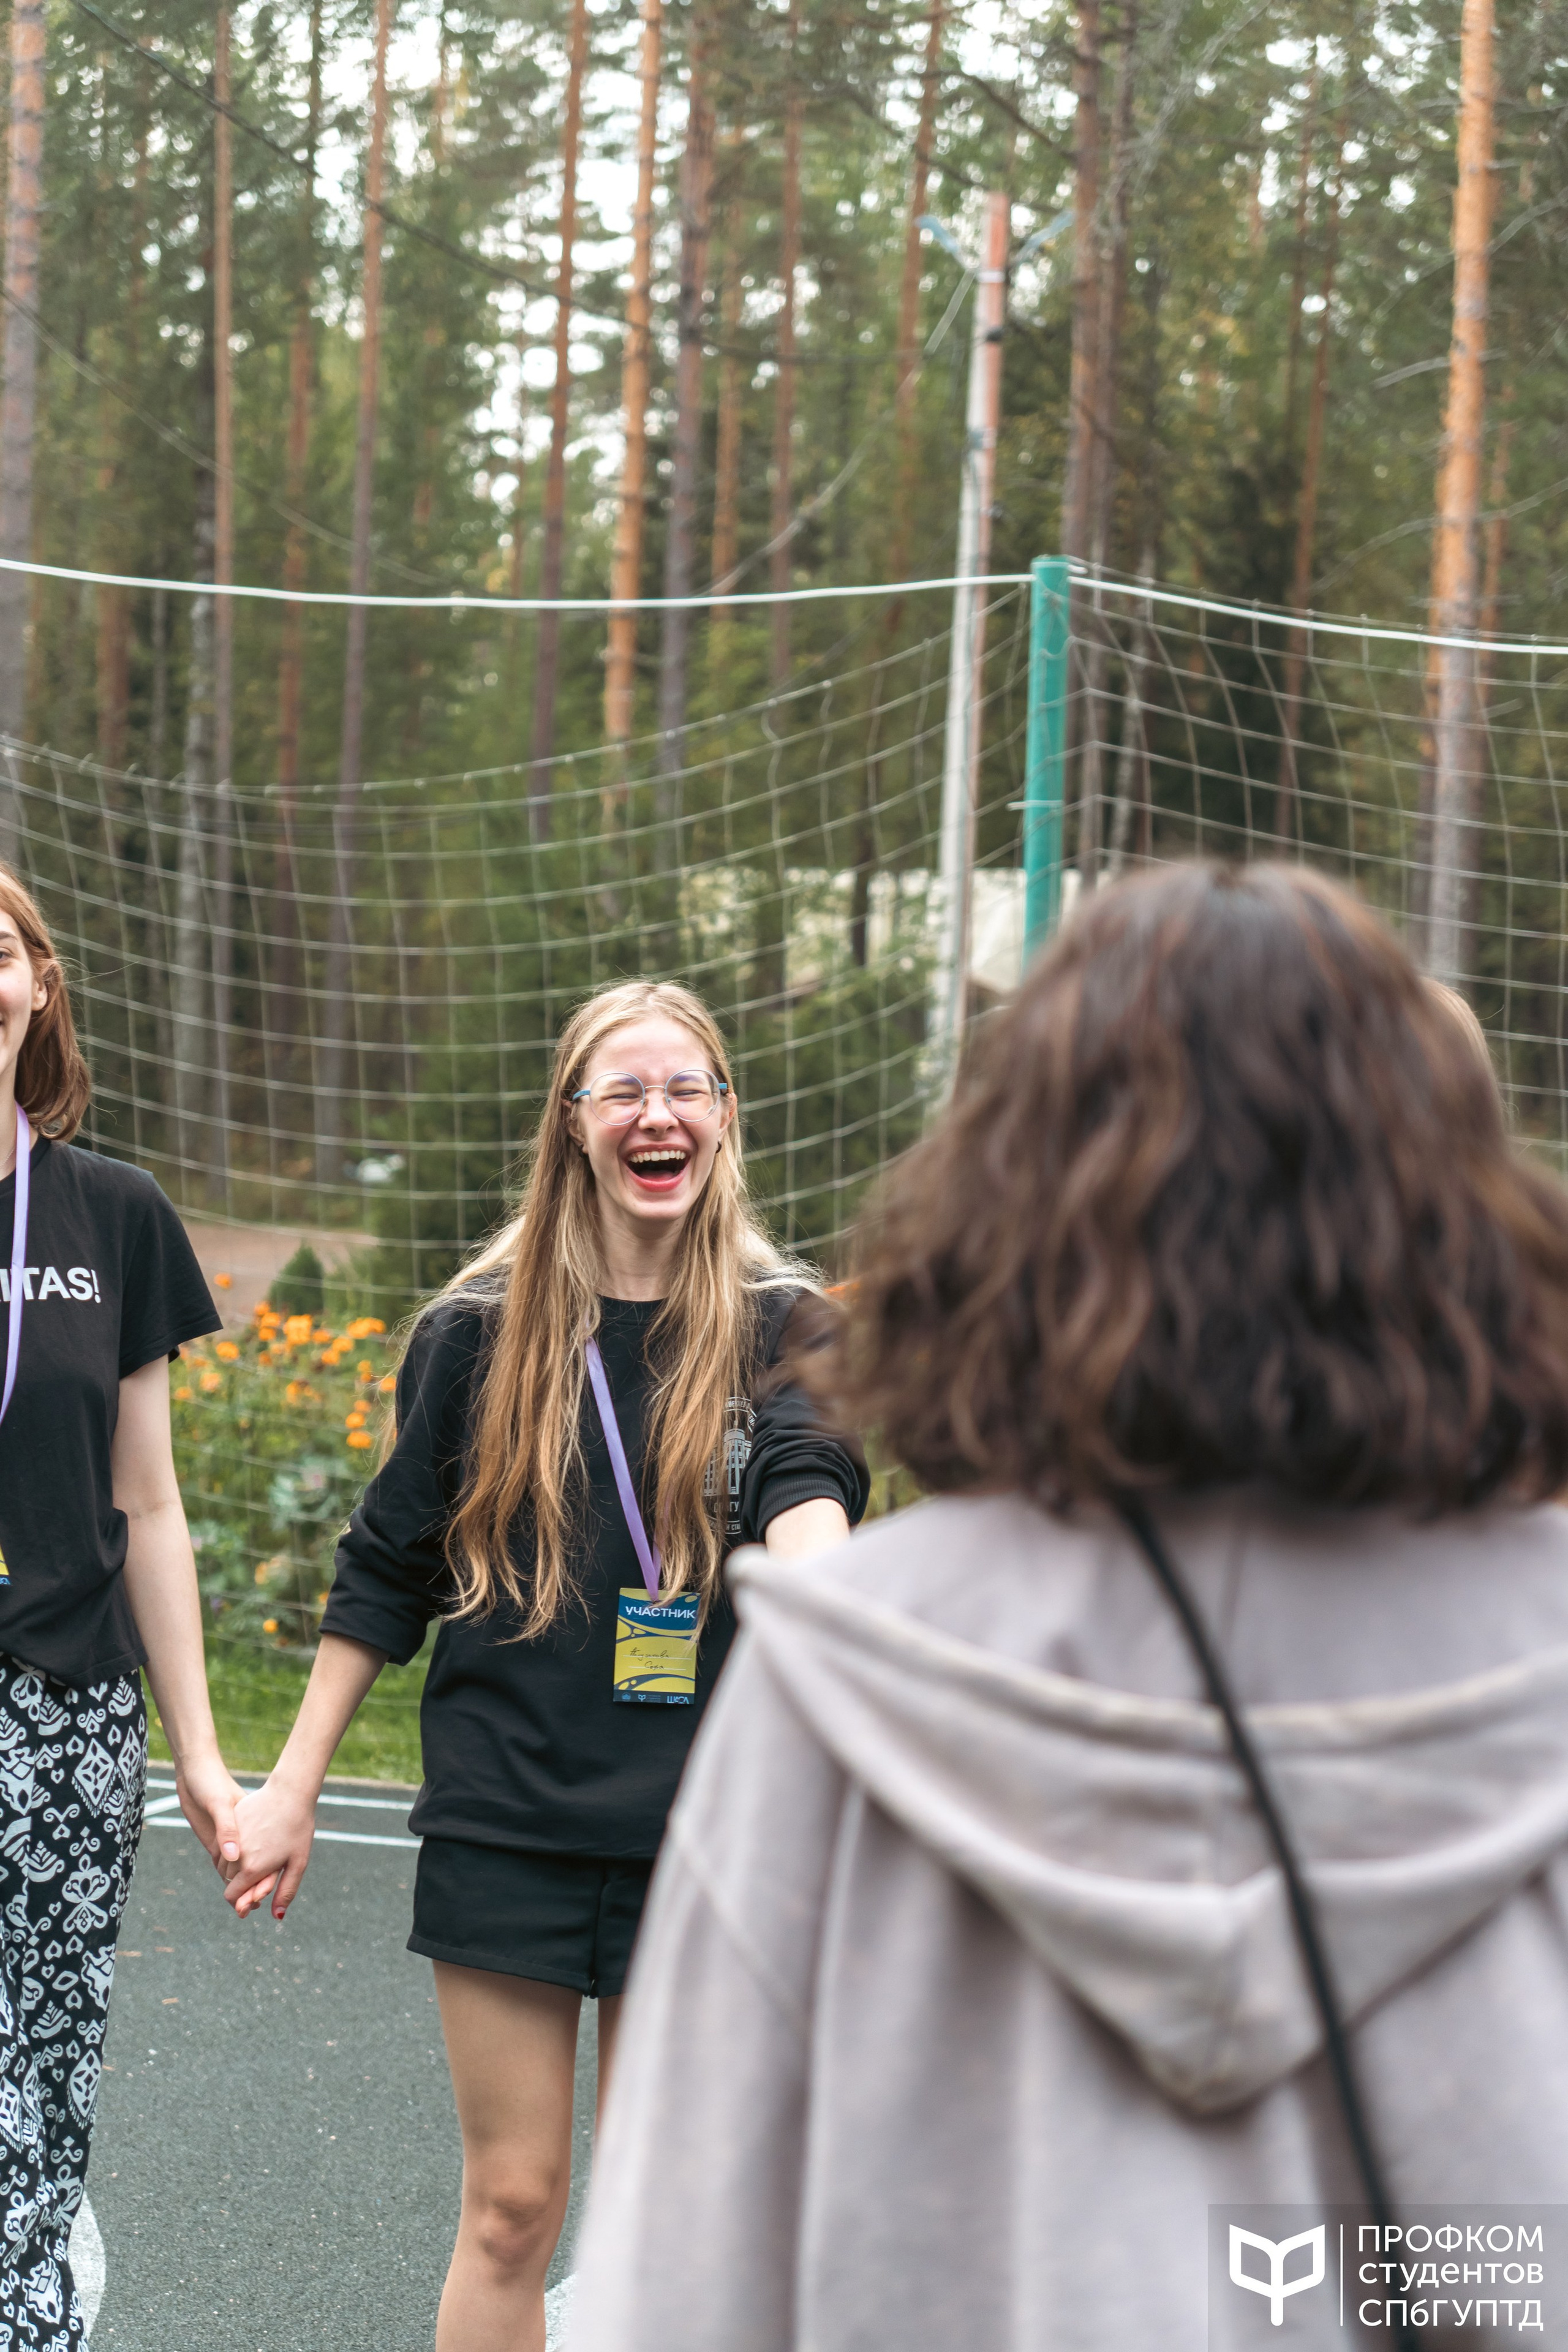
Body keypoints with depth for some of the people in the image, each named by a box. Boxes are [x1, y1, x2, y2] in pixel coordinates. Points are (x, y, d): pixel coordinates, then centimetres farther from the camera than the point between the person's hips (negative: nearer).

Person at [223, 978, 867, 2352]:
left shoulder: (777, 1328, 1)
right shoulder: (481, 1332, 1)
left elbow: (809, 1491, -18)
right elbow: (387, 1569, 8)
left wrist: (809, 1557, -42)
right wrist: (293, 1787, 7)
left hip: (695, 1826, 0)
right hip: (504, 1817, 0)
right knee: (513, 2203, 3)